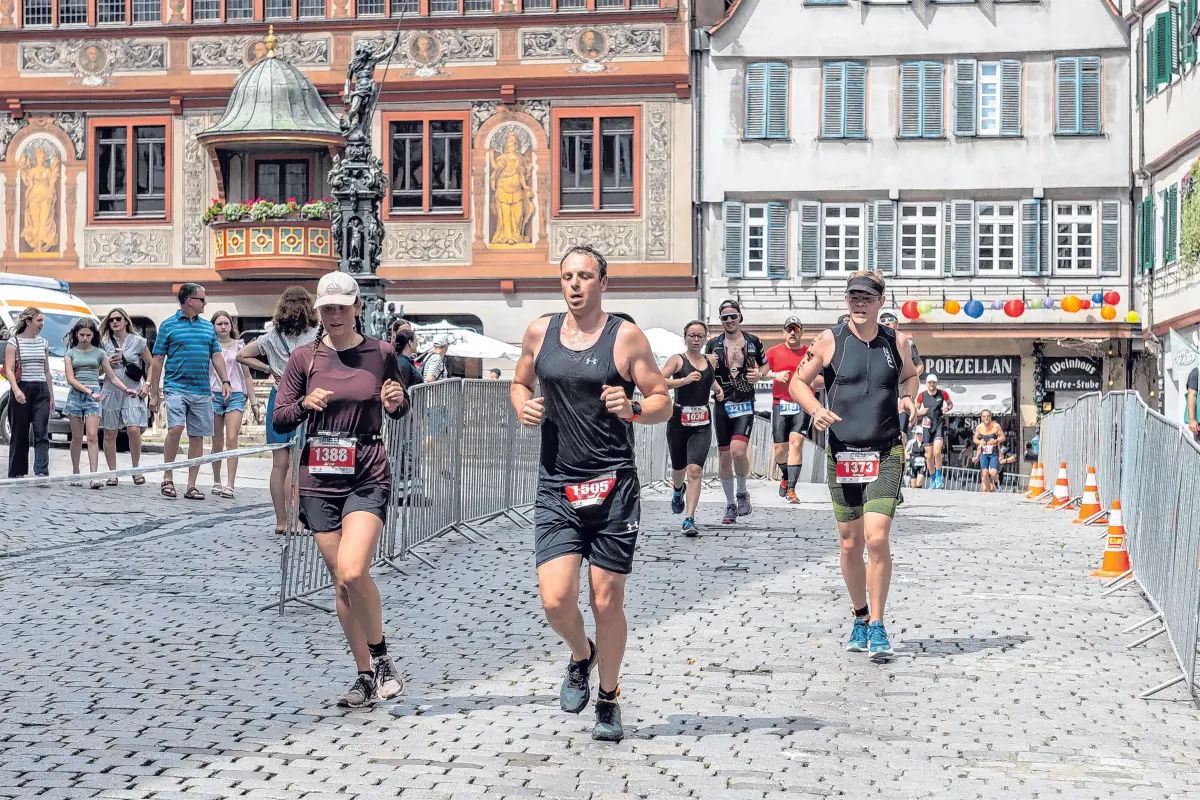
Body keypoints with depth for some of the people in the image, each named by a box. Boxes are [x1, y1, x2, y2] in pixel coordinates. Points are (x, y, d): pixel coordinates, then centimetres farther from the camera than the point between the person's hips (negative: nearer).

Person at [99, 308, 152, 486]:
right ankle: (112, 473, 11)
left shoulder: (138, 341, 3)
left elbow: (151, 365, 8)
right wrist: (107, 364, -3)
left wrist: (146, 385, -3)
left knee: (134, 430, -18)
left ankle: (136, 469, -1)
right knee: (109, 434, 2)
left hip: (133, 393, -3)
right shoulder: (105, 343, 9)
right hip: (111, 392, 3)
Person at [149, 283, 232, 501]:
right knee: (175, 428, -22)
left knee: (197, 438, 4)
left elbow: (216, 356, 17)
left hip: (202, 391, 5)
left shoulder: (208, 327, 15)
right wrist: (154, 393, -1)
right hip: (177, 387, -5)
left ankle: (191, 486, 10)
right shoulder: (169, 326, 2)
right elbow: (158, 360, 2)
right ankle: (167, 478, -7)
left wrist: (225, 381, 3)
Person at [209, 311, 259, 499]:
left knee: (231, 440, -12)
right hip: (214, 395, 0)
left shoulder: (239, 346, 10)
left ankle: (230, 485, -15)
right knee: (217, 443, 6)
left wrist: (254, 402, 10)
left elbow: (247, 376, 13)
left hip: (236, 394, 0)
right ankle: (216, 482, 18)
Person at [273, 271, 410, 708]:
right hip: (320, 479, 2)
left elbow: (398, 410, 15)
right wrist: (306, 403, -14)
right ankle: (365, 675, 20)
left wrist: (396, 402, -8)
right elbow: (280, 420, 5)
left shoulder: (380, 353, 1)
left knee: (352, 572, -20)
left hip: (368, 476, -2)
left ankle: (382, 658, 3)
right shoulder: (303, 358, 3)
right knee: (341, 582, 7)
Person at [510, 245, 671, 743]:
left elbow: (663, 403, 0)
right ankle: (581, 656, 26)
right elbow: (519, 383, 23)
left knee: (607, 603, 3)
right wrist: (523, 406, 0)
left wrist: (632, 410, -20)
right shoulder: (540, 332, 7)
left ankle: (608, 701, 26)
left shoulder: (626, 337, -3)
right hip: (556, 485, 2)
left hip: (613, 487, -2)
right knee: (555, 600, -9)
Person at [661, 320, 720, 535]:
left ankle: (689, 519, -17)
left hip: (702, 423, 1)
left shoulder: (710, 361, 9)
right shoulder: (677, 360, -3)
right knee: (679, 467, 16)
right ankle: (677, 491, 53)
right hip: (679, 420, -1)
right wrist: (684, 380, -27)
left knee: (695, 469, -15)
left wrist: (718, 390, 11)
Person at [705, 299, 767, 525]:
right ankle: (730, 504, 19)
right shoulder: (713, 344, 4)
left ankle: (742, 492, 4)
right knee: (724, 457, 5)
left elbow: (765, 367, 16)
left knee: (738, 451, -21)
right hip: (722, 405, 2)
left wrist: (758, 375, -7)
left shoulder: (753, 342, 3)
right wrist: (709, 368, -12)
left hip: (745, 404, -2)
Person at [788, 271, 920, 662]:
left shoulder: (896, 342, 5)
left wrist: (907, 396, 2)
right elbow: (797, 382, 7)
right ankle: (861, 619, 28)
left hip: (885, 455, 0)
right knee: (850, 544, 8)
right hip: (842, 454, 1)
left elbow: (909, 375, 24)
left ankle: (877, 628, -2)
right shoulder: (830, 340, 0)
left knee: (877, 539, -13)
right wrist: (816, 410, -12)